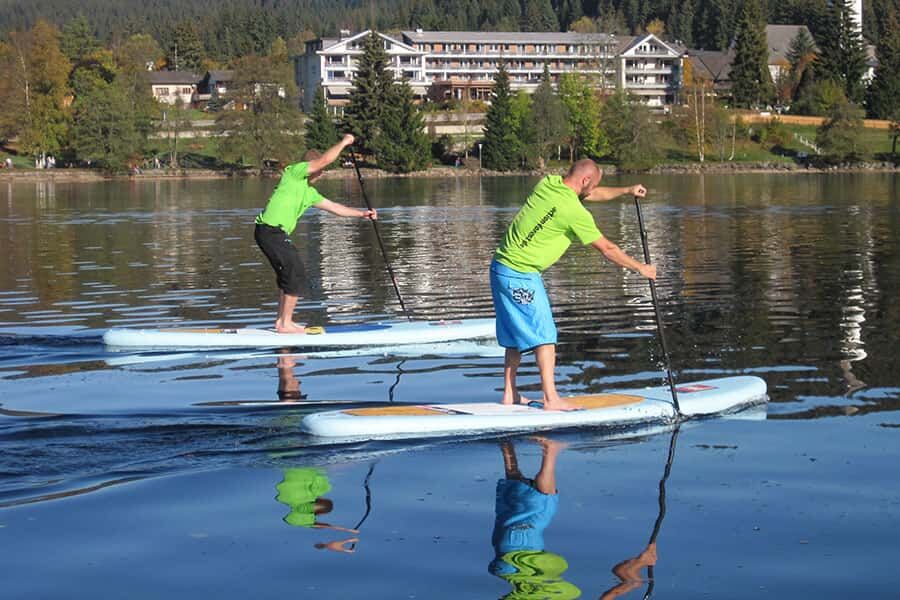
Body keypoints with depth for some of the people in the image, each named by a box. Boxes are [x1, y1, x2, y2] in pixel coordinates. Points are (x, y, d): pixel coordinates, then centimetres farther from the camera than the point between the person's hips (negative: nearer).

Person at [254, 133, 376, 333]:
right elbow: (325, 159, -12)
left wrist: (361, 214, 25)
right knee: (295, 272, -7)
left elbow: (333, 207, 27)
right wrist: (343, 142, 1)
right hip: (272, 231, -10)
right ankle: (286, 324, -3)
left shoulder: (309, 192, 22)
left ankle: (282, 321, 26)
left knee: (288, 274, 19)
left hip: (275, 233, 10)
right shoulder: (294, 171, -4)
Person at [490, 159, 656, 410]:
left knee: (516, 335, 16)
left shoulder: (548, 183, 6)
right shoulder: (575, 212, -16)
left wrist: (626, 191, 30)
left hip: (501, 267, 9)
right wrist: (640, 268, 6)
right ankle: (551, 398, -5)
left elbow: (589, 195, 25)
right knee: (544, 335, -4)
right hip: (522, 276, -9)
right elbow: (607, 249, -6)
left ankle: (510, 394, 20)